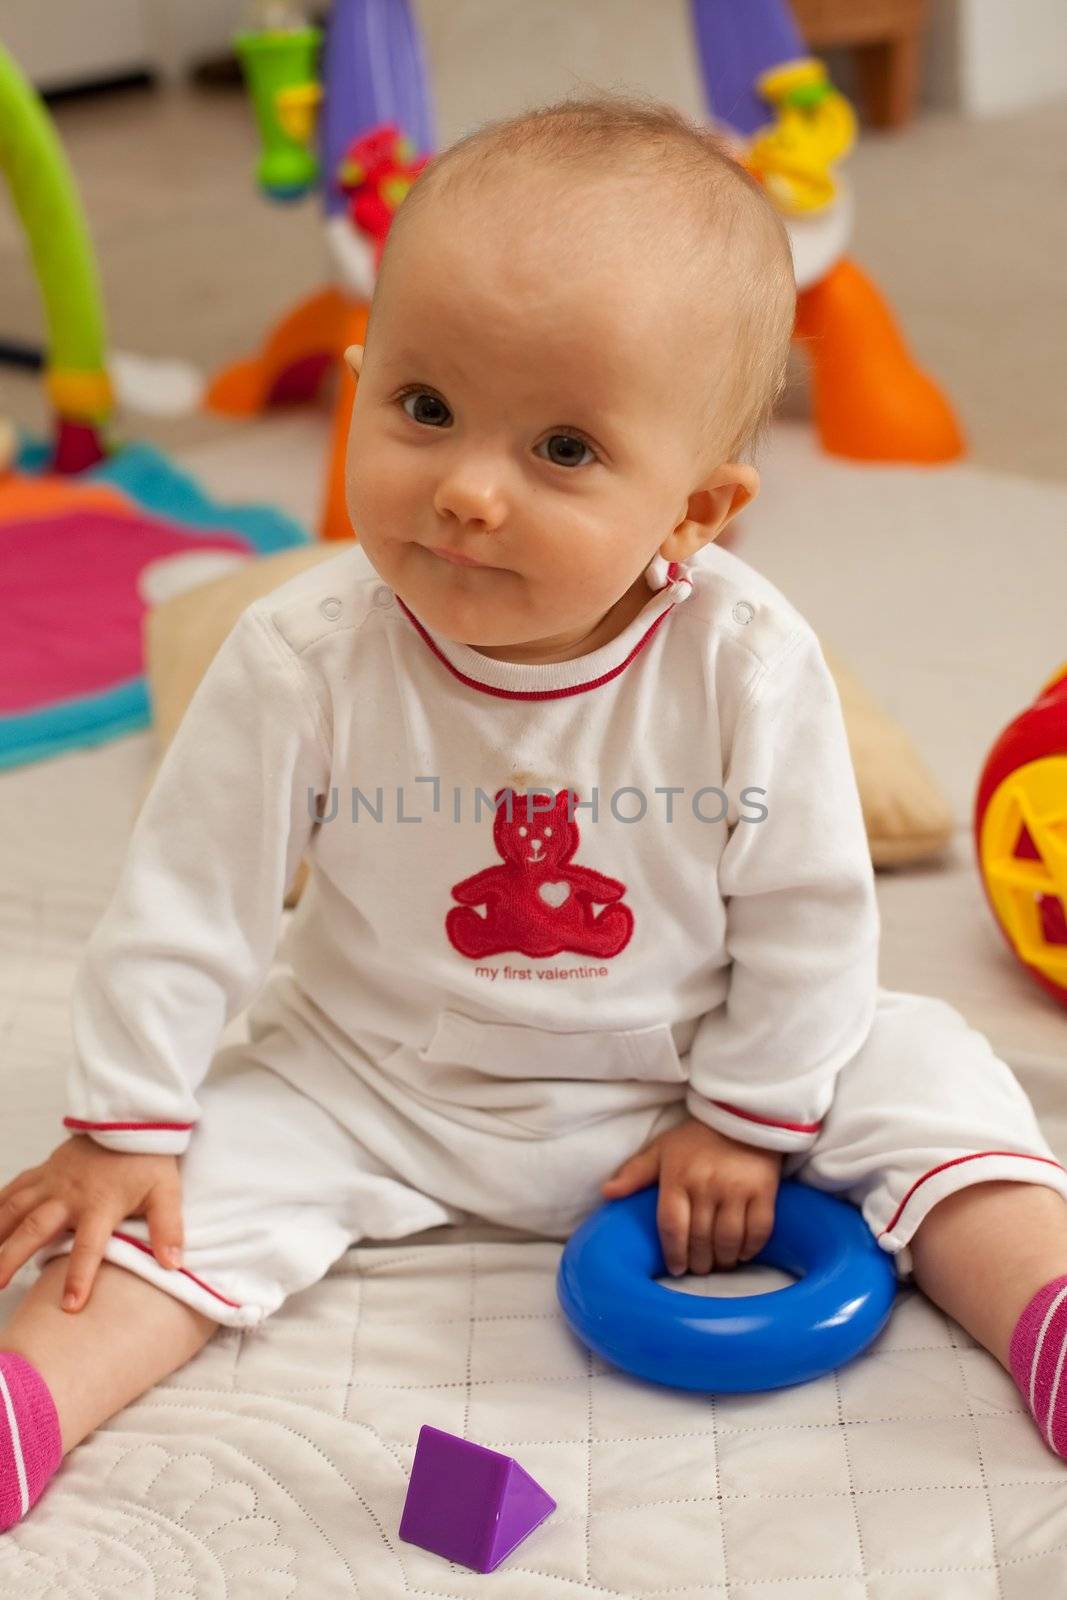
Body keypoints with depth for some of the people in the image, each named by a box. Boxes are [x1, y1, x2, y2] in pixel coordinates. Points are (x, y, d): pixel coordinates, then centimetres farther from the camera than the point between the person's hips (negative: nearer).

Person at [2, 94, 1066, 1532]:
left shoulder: (747, 666, -23)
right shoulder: (307, 659, -23)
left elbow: (809, 913, -10)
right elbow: (188, 902, -14)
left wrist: (746, 1119, -6)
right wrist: (125, 1128, -10)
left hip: (682, 1079, 1)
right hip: (377, 1090, 0)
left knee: (918, 1077, -13)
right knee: (222, 1163, -18)